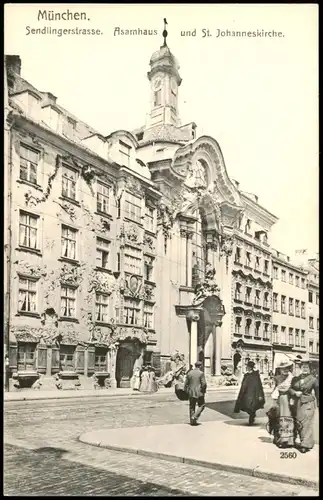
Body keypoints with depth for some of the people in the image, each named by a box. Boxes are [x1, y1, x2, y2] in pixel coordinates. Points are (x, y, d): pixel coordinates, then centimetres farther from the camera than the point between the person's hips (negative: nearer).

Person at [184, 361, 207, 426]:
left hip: (191, 393, 4)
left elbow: (186, 383, 5)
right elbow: (204, 384, -13)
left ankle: (192, 421, 14)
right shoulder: (201, 373, -9)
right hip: (199, 393, -4)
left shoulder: (189, 373, 4)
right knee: (201, 405, 10)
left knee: (192, 407, 13)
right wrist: (204, 391, 2)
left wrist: (186, 391, 13)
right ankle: (195, 416, -5)